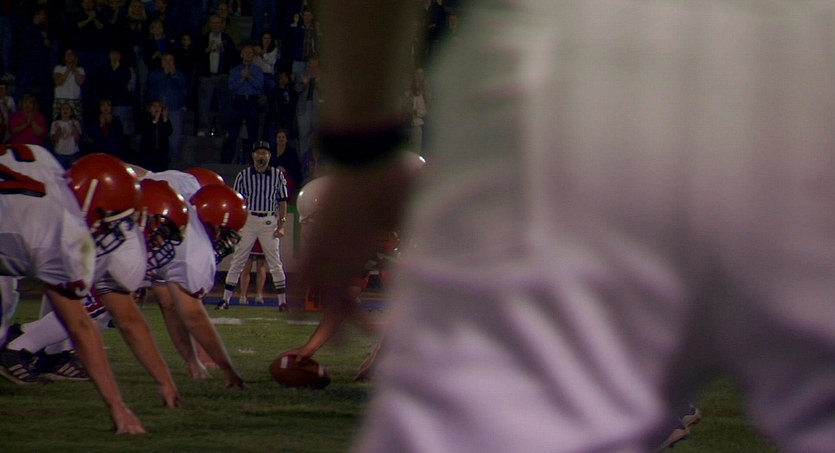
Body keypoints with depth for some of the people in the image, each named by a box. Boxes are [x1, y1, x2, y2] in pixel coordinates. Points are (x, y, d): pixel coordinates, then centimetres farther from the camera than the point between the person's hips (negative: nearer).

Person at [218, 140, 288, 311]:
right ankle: (225, 300, 1)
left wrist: (281, 225, -3)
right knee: (237, 260, 0)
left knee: (275, 262, 1)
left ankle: (283, 301, 6)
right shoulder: (243, 175, 3)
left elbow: (282, 201, 5)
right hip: (248, 220, 0)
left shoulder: (277, 175, 4)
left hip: (269, 221, 0)